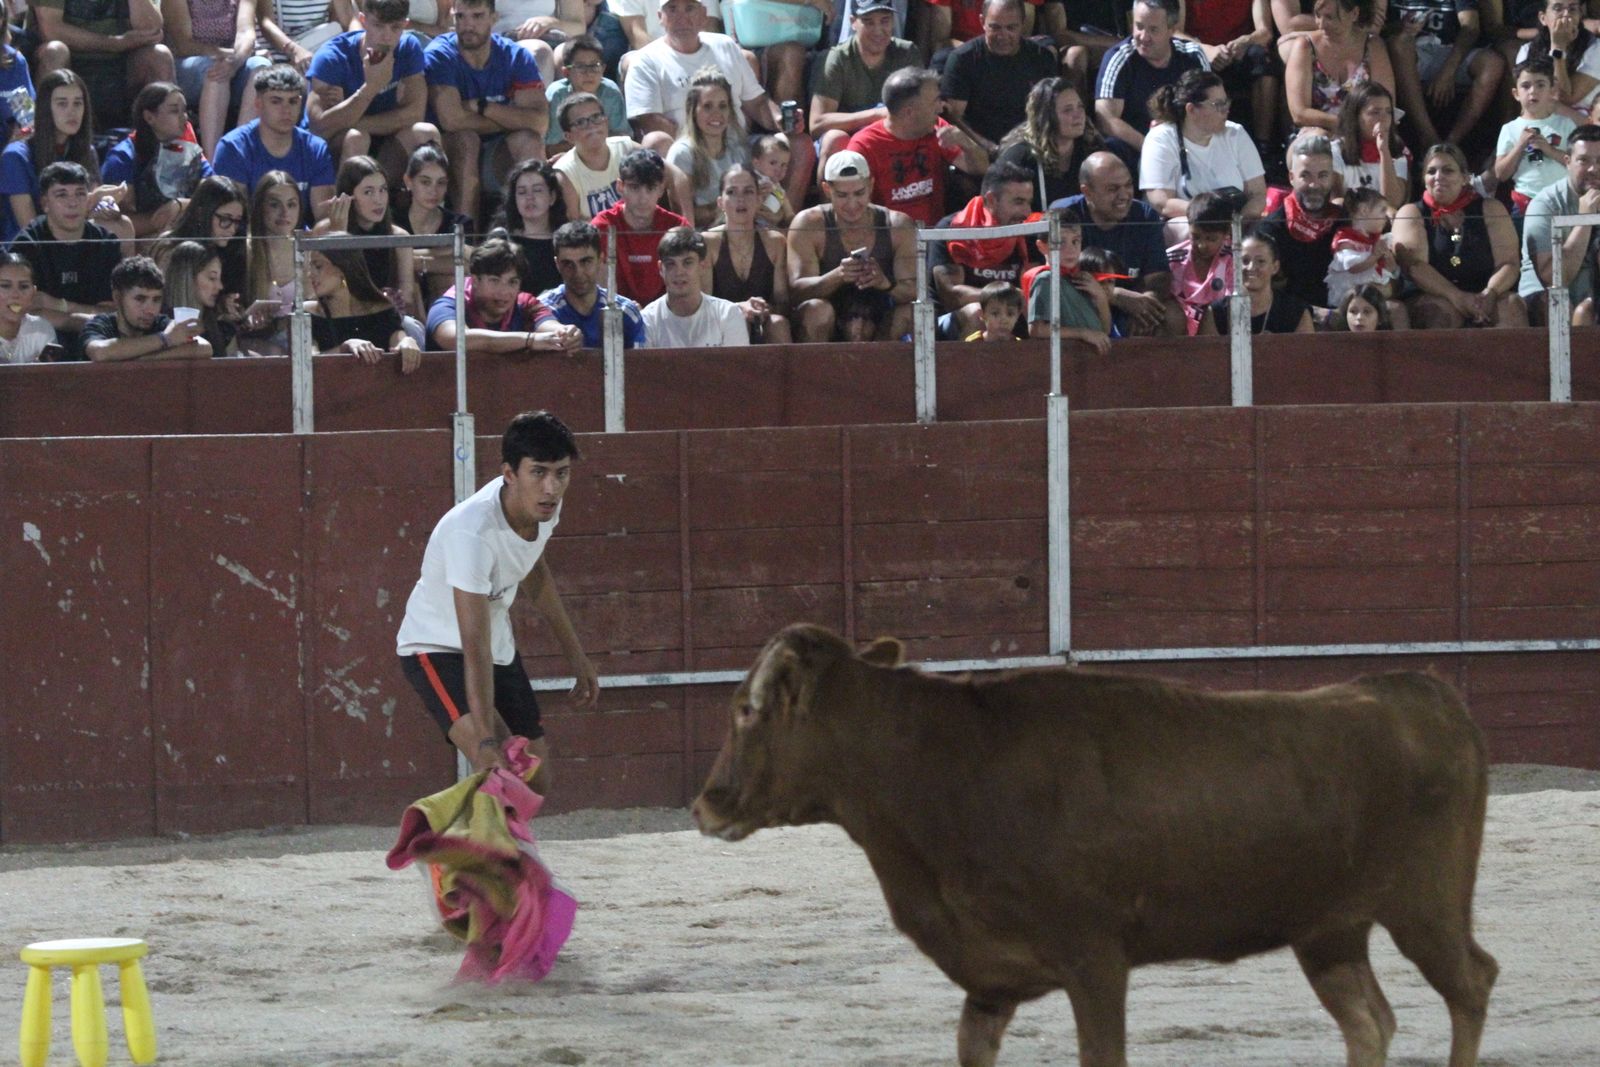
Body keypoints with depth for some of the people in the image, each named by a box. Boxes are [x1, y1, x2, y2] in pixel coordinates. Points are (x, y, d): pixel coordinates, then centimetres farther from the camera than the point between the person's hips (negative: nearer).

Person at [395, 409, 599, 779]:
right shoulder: (472, 534, -37)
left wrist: (575, 654, 18)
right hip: (436, 648, -8)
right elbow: (475, 647, -41)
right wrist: (487, 741, -49)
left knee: (536, 781, 8)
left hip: (501, 647, 8)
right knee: (498, 771, -30)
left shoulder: (544, 505, -13)